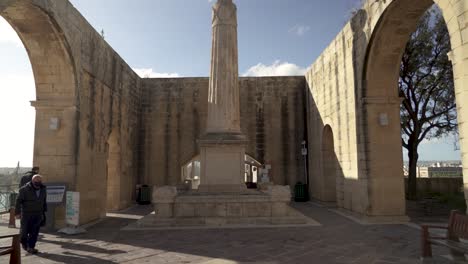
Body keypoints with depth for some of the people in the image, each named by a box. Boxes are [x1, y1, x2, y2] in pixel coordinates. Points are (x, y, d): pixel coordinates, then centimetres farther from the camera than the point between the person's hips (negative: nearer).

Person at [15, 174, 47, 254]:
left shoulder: (43, 189, 6)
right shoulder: (25, 189, -10)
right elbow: (18, 201, -8)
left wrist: (44, 212, 16)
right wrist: (18, 212, -12)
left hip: (38, 215, 4)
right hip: (26, 214, -4)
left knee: (34, 232, 1)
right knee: (25, 230, 6)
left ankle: (31, 247, 10)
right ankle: (23, 242, 35)